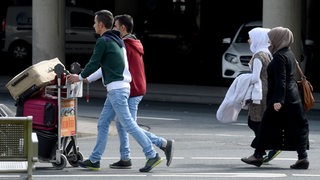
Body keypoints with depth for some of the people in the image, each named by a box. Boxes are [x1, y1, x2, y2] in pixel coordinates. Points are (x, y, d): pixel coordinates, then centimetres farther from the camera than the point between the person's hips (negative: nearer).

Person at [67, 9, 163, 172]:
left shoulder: (103, 41, -11)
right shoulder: (118, 41, 18)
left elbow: (94, 64, -9)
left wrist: (80, 77, 7)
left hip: (116, 89, -10)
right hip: (121, 87, 10)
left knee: (128, 124, -10)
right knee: (102, 124, 11)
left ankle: (152, 155, -11)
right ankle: (94, 160, 13)